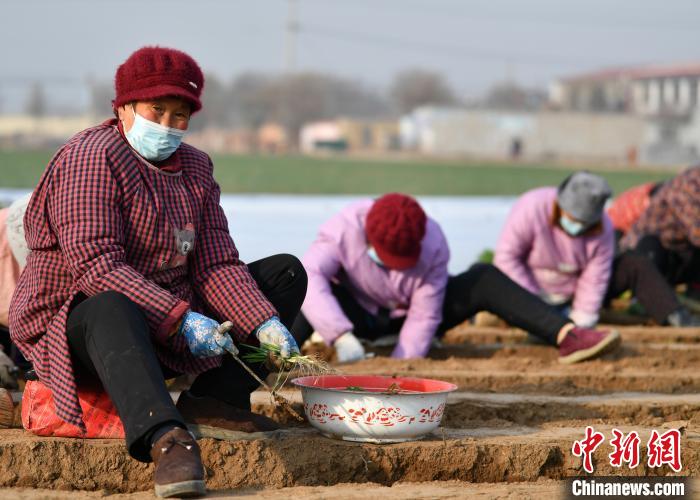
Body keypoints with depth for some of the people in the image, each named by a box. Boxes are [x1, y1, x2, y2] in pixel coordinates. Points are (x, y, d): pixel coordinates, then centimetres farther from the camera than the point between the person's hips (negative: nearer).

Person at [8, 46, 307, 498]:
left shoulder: (195, 167, 9)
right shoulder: (91, 158, -15)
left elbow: (216, 264, 2)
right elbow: (96, 267, -27)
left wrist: (264, 323, -16)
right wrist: (181, 319, -35)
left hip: (173, 320, 8)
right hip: (73, 322, -8)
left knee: (287, 273, 4)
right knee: (113, 309, -43)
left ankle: (214, 399, -14)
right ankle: (165, 438, -62)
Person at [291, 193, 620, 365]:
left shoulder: (433, 244, -24)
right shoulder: (343, 231, -29)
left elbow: (425, 315, -21)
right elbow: (308, 279, -45)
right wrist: (341, 336, -57)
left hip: (407, 314, 2)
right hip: (358, 315, -1)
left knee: (484, 279, -22)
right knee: (313, 287, -37)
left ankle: (567, 336, -32)